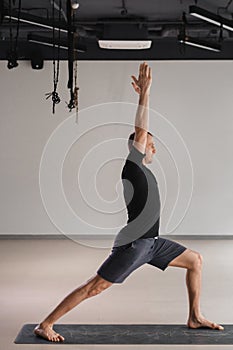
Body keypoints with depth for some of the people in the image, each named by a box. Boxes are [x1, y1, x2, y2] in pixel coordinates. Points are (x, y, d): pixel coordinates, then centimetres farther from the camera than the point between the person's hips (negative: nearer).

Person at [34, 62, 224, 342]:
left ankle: (195, 318, 17)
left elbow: (142, 133, 22)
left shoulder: (142, 169, 15)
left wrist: (143, 94, 22)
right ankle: (45, 325, -1)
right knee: (94, 287, -8)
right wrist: (145, 92, -15)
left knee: (195, 260, 12)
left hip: (151, 242, 10)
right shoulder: (132, 165, -9)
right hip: (133, 243, -10)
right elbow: (140, 132, -19)